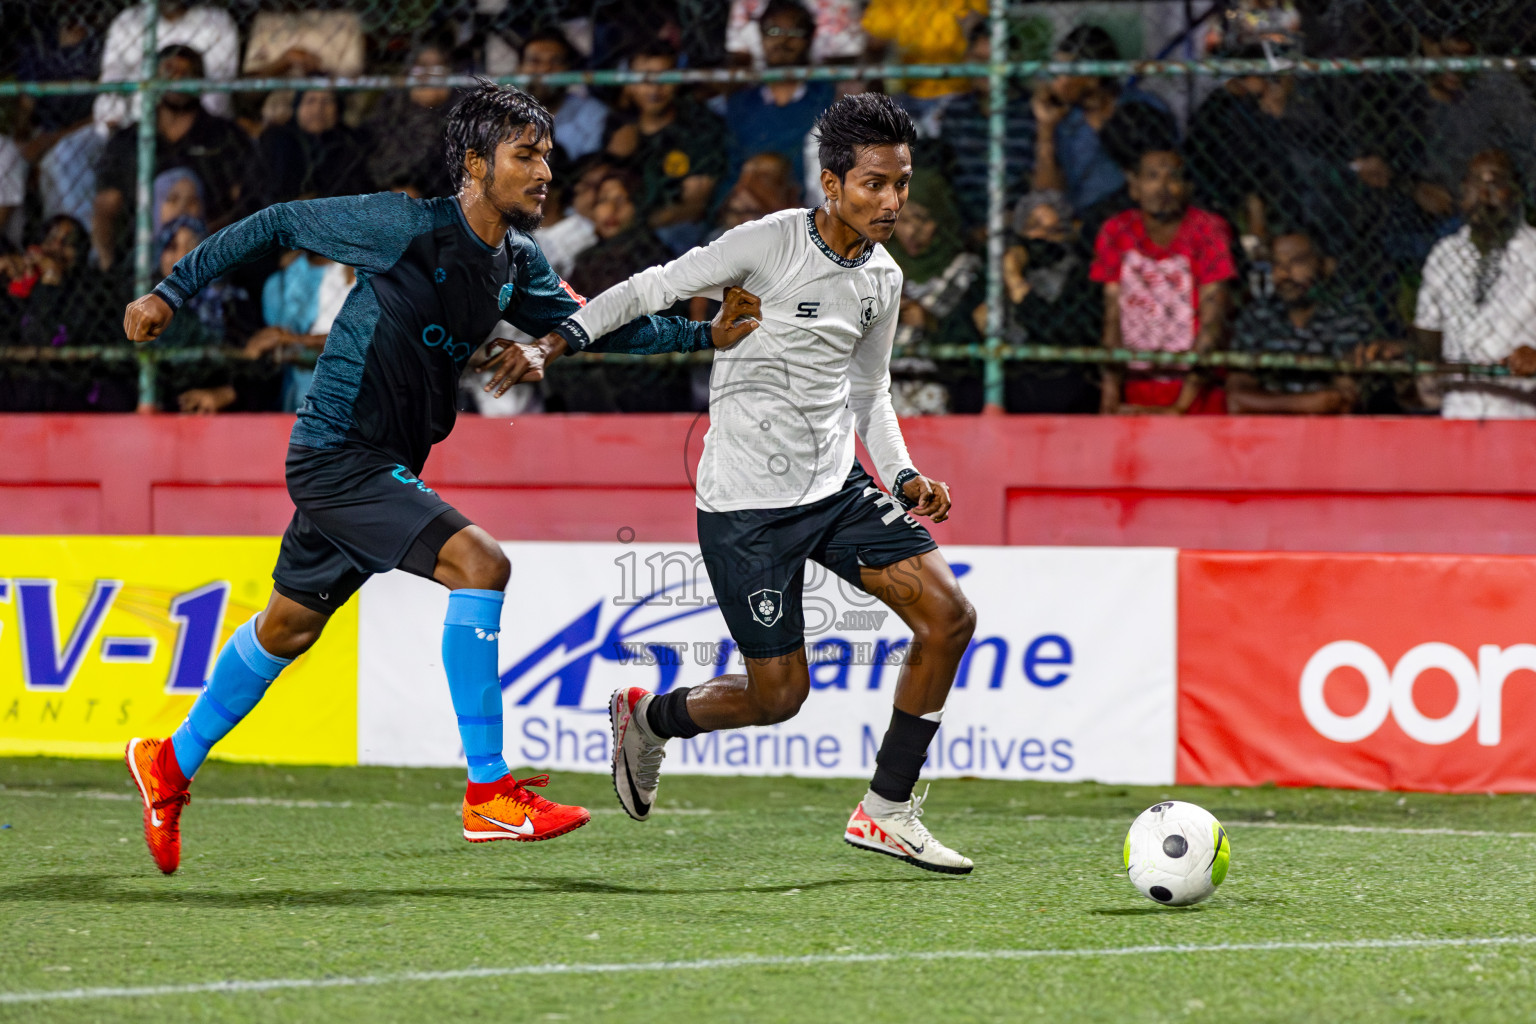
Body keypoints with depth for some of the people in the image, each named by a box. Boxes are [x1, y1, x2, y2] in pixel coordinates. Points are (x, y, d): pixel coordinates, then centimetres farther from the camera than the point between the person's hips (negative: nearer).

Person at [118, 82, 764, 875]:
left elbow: (588, 323, 15)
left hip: (383, 466, 9)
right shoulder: (408, 227, -18)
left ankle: (171, 765, 40)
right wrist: (171, 293, -7)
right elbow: (277, 224, -8)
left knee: (288, 627, 20)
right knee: (479, 563, -22)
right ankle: (489, 793, -20)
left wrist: (705, 335, 4)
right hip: (337, 456, -9)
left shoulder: (516, 261, 4)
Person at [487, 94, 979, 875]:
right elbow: (654, 290, -6)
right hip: (746, 501, -6)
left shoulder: (883, 281, 7)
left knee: (949, 616, -9)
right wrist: (552, 342, -16)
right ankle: (650, 718, 29)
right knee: (778, 695, -3)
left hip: (837, 486, 6)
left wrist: (905, 475, 5)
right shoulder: (768, 244, -13)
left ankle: (886, 812, 3)